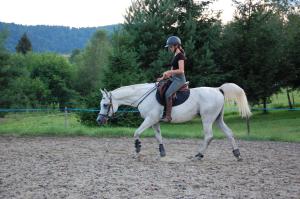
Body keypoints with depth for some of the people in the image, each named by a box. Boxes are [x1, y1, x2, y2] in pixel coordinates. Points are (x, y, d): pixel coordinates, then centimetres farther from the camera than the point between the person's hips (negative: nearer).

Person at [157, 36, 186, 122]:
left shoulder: (180, 55, -12)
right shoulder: (175, 56, 17)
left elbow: (181, 70, -21)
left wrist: (168, 72, -22)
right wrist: (163, 77, 13)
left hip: (179, 79, -10)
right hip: (173, 78, 10)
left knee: (168, 93, -26)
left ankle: (168, 116, -26)